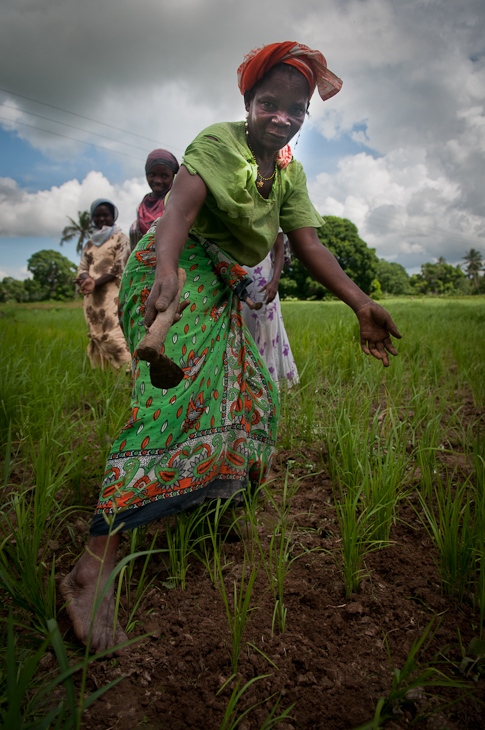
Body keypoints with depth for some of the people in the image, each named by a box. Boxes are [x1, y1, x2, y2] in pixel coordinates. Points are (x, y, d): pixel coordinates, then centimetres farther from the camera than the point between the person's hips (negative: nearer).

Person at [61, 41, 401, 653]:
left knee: (248, 392, 10)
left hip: (223, 293, 9)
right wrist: (165, 268, -48)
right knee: (171, 396, -25)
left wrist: (362, 306, -8)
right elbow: (182, 203, -27)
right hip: (175, 274, -9)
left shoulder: (291, 174, 12)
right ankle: (96, 564, -27)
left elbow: (308, 245, 3)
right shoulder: (218, 141, -8)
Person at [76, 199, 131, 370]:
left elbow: (118, 267, -5)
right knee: (98, 336, 3)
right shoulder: (89, 243, 21)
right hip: (92, 298, 6)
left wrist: (96, 283, -14)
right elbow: (82, 268, 13)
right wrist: (87, 279, -12)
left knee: (114, 334, -18)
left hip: (112, 294, -6)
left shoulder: (120, 238, 6)